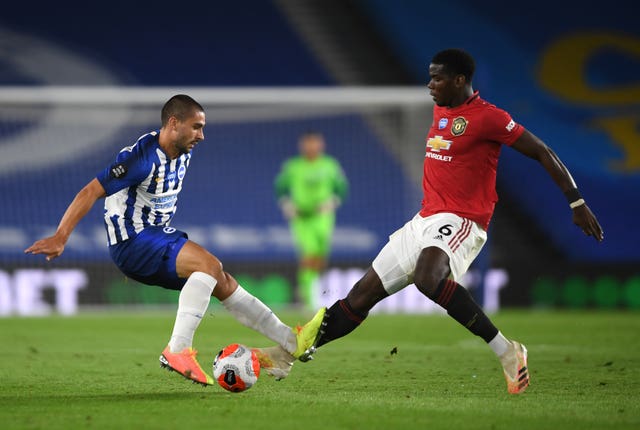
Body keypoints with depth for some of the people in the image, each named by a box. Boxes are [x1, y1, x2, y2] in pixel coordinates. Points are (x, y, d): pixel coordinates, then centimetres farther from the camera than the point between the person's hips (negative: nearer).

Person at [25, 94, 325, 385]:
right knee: (210, 264, -26)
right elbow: (91, 192, -23)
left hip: (161, 237, 9)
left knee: (223, 283, 5)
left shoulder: (183, 155, 8)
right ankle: (177, 351, -30)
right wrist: (59, 238, -29)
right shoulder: (143, 157, -20)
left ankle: (291, 344, 10)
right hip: (132, 243, -9)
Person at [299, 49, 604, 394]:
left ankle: (506, 352, -29)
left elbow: (542, 153, -8)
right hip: (425, 219, 8)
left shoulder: (487, 117, -10)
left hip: (460, 221, -8)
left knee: (427, 277, -37)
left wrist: (577, 203, -10)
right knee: (362, 295, 7)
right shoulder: (439, 110, 15)